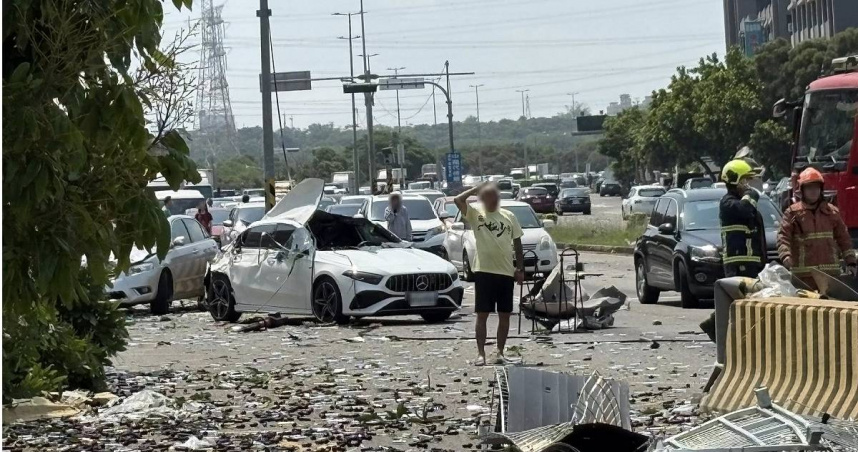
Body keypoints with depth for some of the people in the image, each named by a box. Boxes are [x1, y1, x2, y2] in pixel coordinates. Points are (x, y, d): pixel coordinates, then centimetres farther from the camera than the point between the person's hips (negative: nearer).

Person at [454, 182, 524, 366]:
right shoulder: (475, 215, 1)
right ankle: (480, 353, 1)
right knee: (482, 314, -1)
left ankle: (500, 352, 14)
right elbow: (458, 200, -16)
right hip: (484, 271, -3)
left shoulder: (509, 216, 9)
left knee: (504, 315, 6)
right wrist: (476, 189, -5)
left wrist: (520, 269, 6)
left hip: (506, 272, 3)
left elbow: (517, 244, 12)